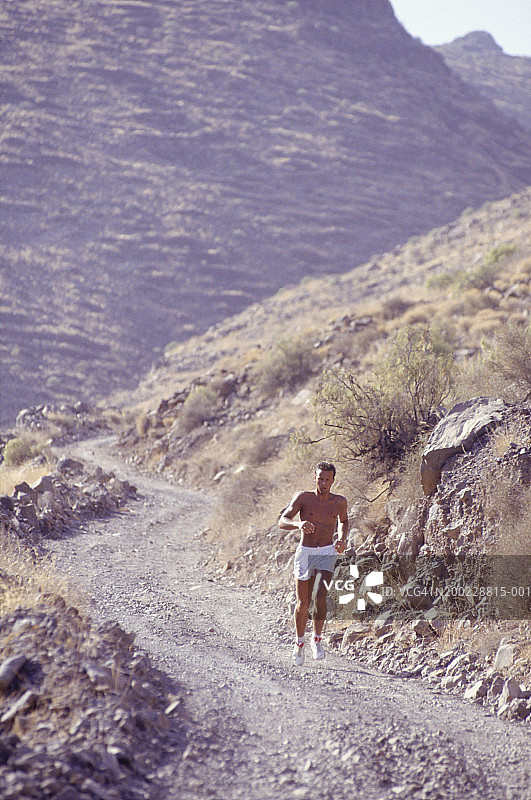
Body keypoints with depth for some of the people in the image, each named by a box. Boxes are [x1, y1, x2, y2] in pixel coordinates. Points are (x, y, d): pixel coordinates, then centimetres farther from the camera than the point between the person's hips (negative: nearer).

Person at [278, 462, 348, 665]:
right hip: (305, 554, -1)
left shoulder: (339, 502, 2)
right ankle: (299, 643, 25)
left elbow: (343, 521, 24)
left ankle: (317, 639, -2)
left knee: (320, 595, -19)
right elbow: (282, 522, -12)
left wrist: (342, 539, 4)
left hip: (327, 554, 1)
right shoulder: (303, 498, -6)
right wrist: (298, 524, -33)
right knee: (303, 604, 4)